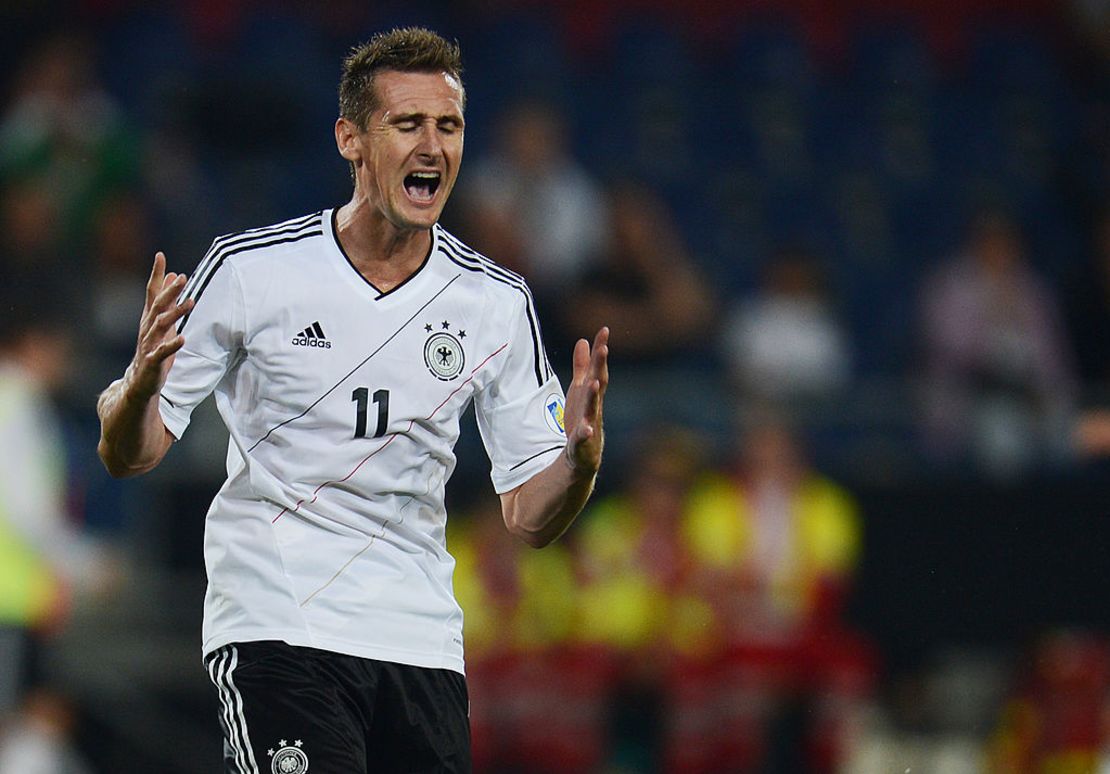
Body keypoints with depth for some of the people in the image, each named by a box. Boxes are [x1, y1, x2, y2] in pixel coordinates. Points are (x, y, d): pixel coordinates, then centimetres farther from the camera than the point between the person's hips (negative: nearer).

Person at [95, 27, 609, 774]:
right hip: (273, 625, -4)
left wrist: (581, 457, -13)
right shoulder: (250, 269, -4)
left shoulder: (497, 302, 5)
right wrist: (141, 384, -21)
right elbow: (128, 454, 1)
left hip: (422, 645, 4)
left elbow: (530, 517, 8)